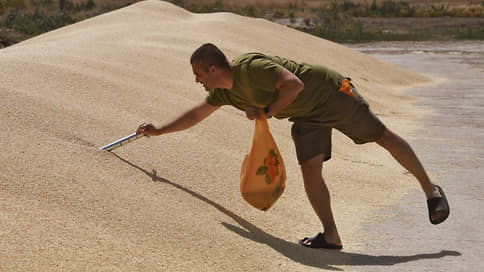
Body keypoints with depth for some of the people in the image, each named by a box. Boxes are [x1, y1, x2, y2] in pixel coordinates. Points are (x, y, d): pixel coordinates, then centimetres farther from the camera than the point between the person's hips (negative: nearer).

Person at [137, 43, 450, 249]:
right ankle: (331, 236, -2)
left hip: (332, 94, -8)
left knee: (384, 137, 5)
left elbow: (294, 84, -35)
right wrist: (159, 130, 18)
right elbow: (197, 114, 15)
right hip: (307, 116, 8)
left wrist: (266, 112, -27)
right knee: (311, 171, -7)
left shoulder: (250, 68, -30)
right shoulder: (224, 91, -1)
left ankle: (430, 190, 18)